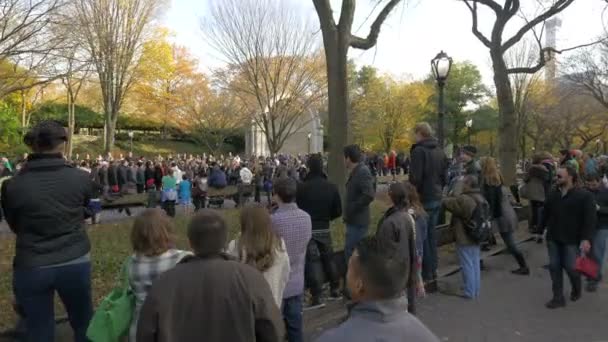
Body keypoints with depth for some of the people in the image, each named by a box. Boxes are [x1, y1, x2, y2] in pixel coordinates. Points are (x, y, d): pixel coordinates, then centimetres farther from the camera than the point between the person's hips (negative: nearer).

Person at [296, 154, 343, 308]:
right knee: (328, 259, 19)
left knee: (310, 262, 0)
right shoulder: (331, 187, -2)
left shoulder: (301, 187, -15)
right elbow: (338, 211, 1)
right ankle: (335, 290, 30)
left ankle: (317, 297, -2)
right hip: (325, 229, 4)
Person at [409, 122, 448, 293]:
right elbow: (444, 177, 15)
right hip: (437, 198, 8)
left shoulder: (419, 151, -14)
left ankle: (427, 277, 1)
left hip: (424, 199, -8)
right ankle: (433, 273, 23)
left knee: (422, 237, -2)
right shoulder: (440, 151, 11)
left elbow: (415, 178, -19)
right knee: (431, 235, 15)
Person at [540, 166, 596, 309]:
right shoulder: (553, 194, 6)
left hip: (571, 239, -5)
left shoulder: (584, 195, -10)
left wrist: (586, 238, -22)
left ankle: (577, 289, 34)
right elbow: (546, 214, 14)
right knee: (554, 267, 4)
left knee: (570, 267, 1)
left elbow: (590, 219, -15)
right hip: (553, 238, 5)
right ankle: (558, 297, 14)